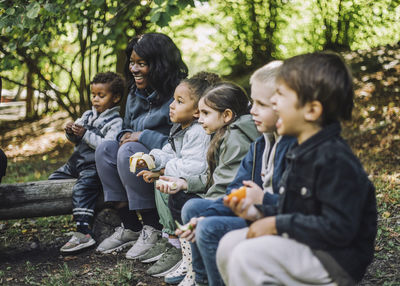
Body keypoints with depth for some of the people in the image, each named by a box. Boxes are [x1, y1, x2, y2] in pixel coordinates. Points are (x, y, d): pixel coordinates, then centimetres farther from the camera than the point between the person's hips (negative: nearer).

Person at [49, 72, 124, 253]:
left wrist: (85, 134, -25)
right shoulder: (88, 115, 15)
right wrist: (71, 133, -5)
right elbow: (76, 140, 18)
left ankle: (84, 233, -33)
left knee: (81, 188, -30)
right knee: (53, 179, 11)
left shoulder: (116, 122, -9)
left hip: (95, 165, -9)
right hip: (77, 161, 9)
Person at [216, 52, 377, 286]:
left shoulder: (335, 160, -22)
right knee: (229, 244, 3)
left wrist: (278, 224, -21)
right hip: (306, 247, 10)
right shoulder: (302, 153, 10)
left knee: (248, 255, -24)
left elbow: (338, 228, -27)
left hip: (337, 261, -10)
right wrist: (261, 213, 3)